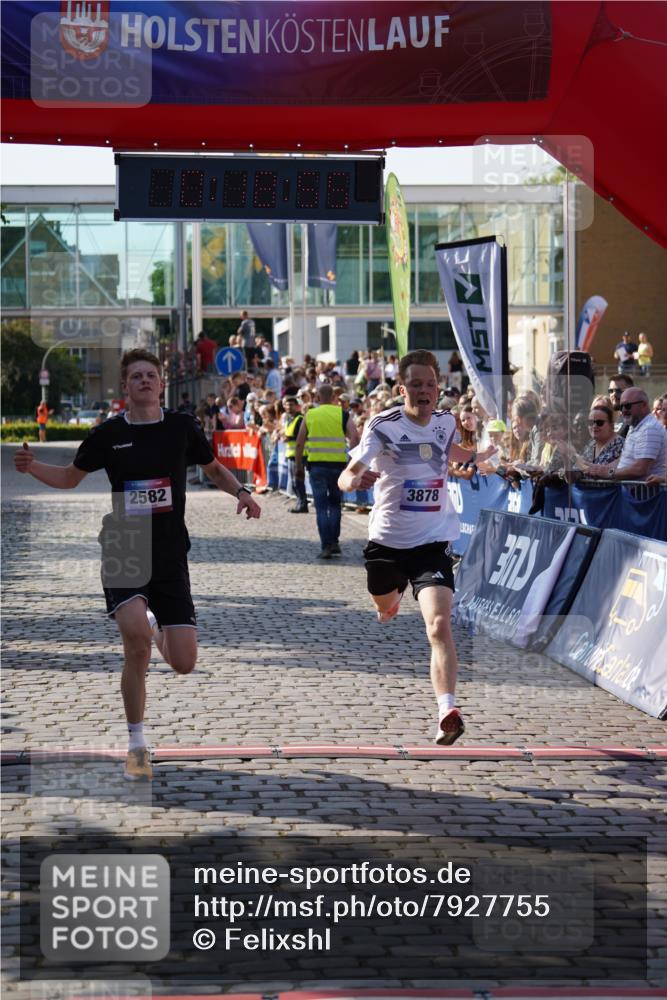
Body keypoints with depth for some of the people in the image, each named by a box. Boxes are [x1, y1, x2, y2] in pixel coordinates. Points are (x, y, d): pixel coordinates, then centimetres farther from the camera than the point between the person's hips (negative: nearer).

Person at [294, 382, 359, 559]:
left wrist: (298, 466, 11)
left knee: (321, 506, 2)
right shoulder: (342, 415, 2)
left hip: (316, 464, -1)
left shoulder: (310, 415, 4)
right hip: (338, 464, 1)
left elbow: (299, 443, 4)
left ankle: (326, 545, -5)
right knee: (335, 503, 18)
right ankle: (334, 541, 14)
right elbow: (355, 438, -9)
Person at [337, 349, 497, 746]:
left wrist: (479, 456, 14)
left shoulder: (445, 421, 0)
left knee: (439, 624, -21)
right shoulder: (383, 426, -14)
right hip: (387, 540, 0)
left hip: (433, 542, 0)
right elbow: (345, 477, -23)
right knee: (385, 606, 28)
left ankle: (448, 711, -29)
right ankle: (396, 596, 68)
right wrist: (356, 479, -43)